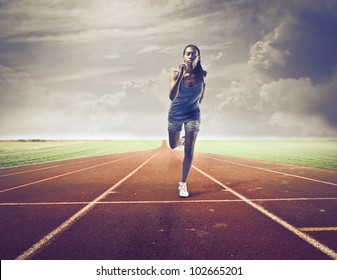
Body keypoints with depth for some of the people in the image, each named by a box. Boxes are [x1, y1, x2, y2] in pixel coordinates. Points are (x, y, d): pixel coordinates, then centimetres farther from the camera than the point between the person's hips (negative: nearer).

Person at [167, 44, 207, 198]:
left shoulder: (202, 75, -12)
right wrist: (181, 76, -38)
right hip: (175, 114, 1)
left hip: (192, 114, 0)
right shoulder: (176, 74, -18)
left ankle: (183, 184, 2)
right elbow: (171, 97, -33)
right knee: (173, 146, 17)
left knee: (189, 149, -10)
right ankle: (182, 140, 56)